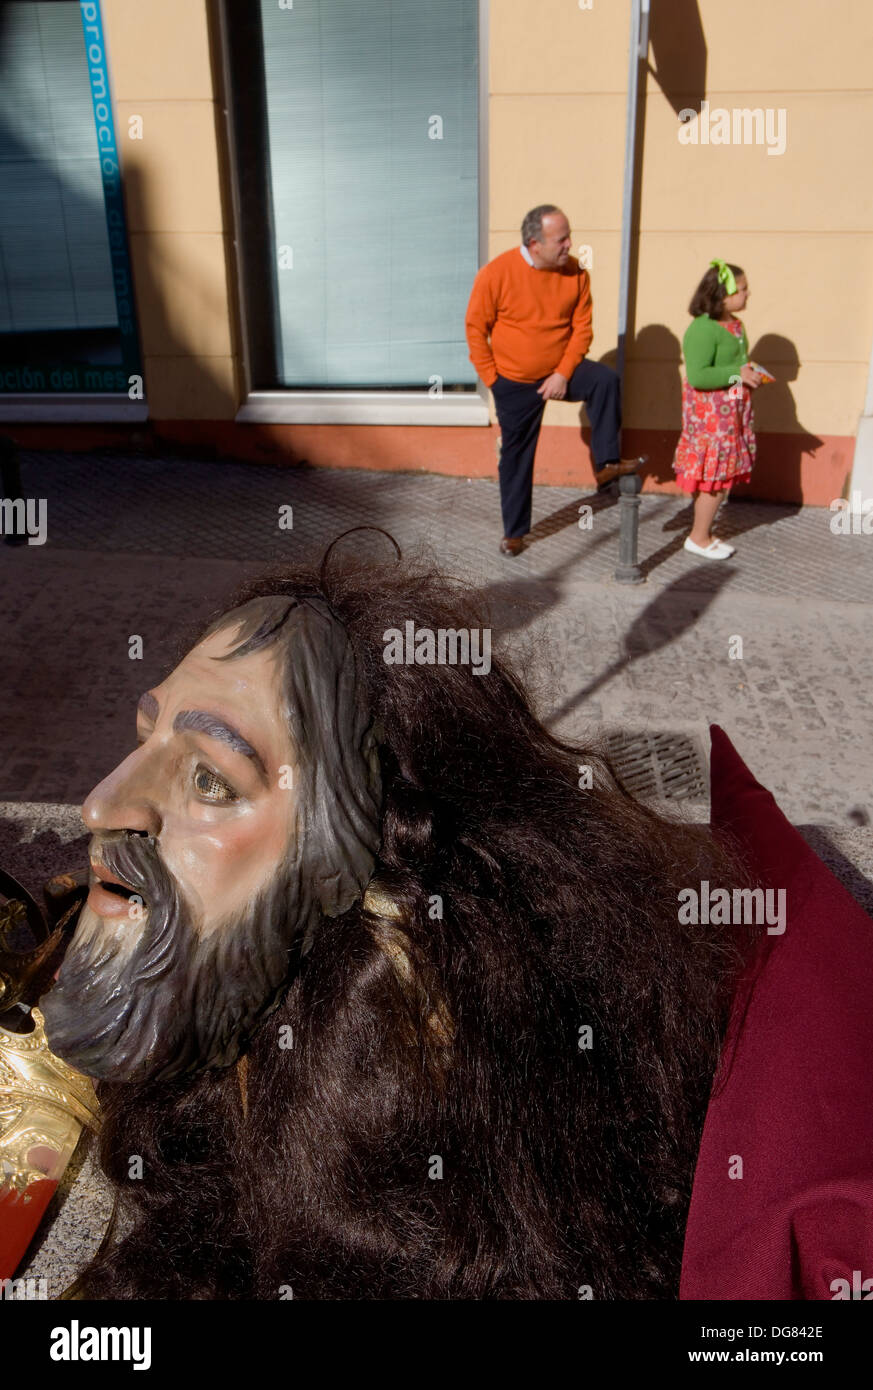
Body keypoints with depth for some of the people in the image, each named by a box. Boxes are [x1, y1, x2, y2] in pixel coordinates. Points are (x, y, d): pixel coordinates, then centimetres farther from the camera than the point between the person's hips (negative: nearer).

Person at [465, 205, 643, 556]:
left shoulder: (575, 272, -8)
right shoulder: (496, 274, -16)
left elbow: (582, 327, -5)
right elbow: (476, 329, -8)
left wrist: (563, 374, -16)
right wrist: (492, 378, -10)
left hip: (561, 371, 2)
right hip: (514, 383, -1)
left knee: (606, 380, -27)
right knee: (516, 457, 7)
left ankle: (607, 464, -19)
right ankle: (514, 531, 22)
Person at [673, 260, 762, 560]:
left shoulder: (735, 325, 12)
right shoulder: (702, 329, -19)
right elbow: (698, 376, -27)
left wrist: (750, 374, 8)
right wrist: (737, 374, -22)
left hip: (731, 410, 9)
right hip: (710, 412, -9)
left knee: (723, 475, 13)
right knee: (715, 476, -2)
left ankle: (702, 531, 24)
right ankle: (698, 538, 11)